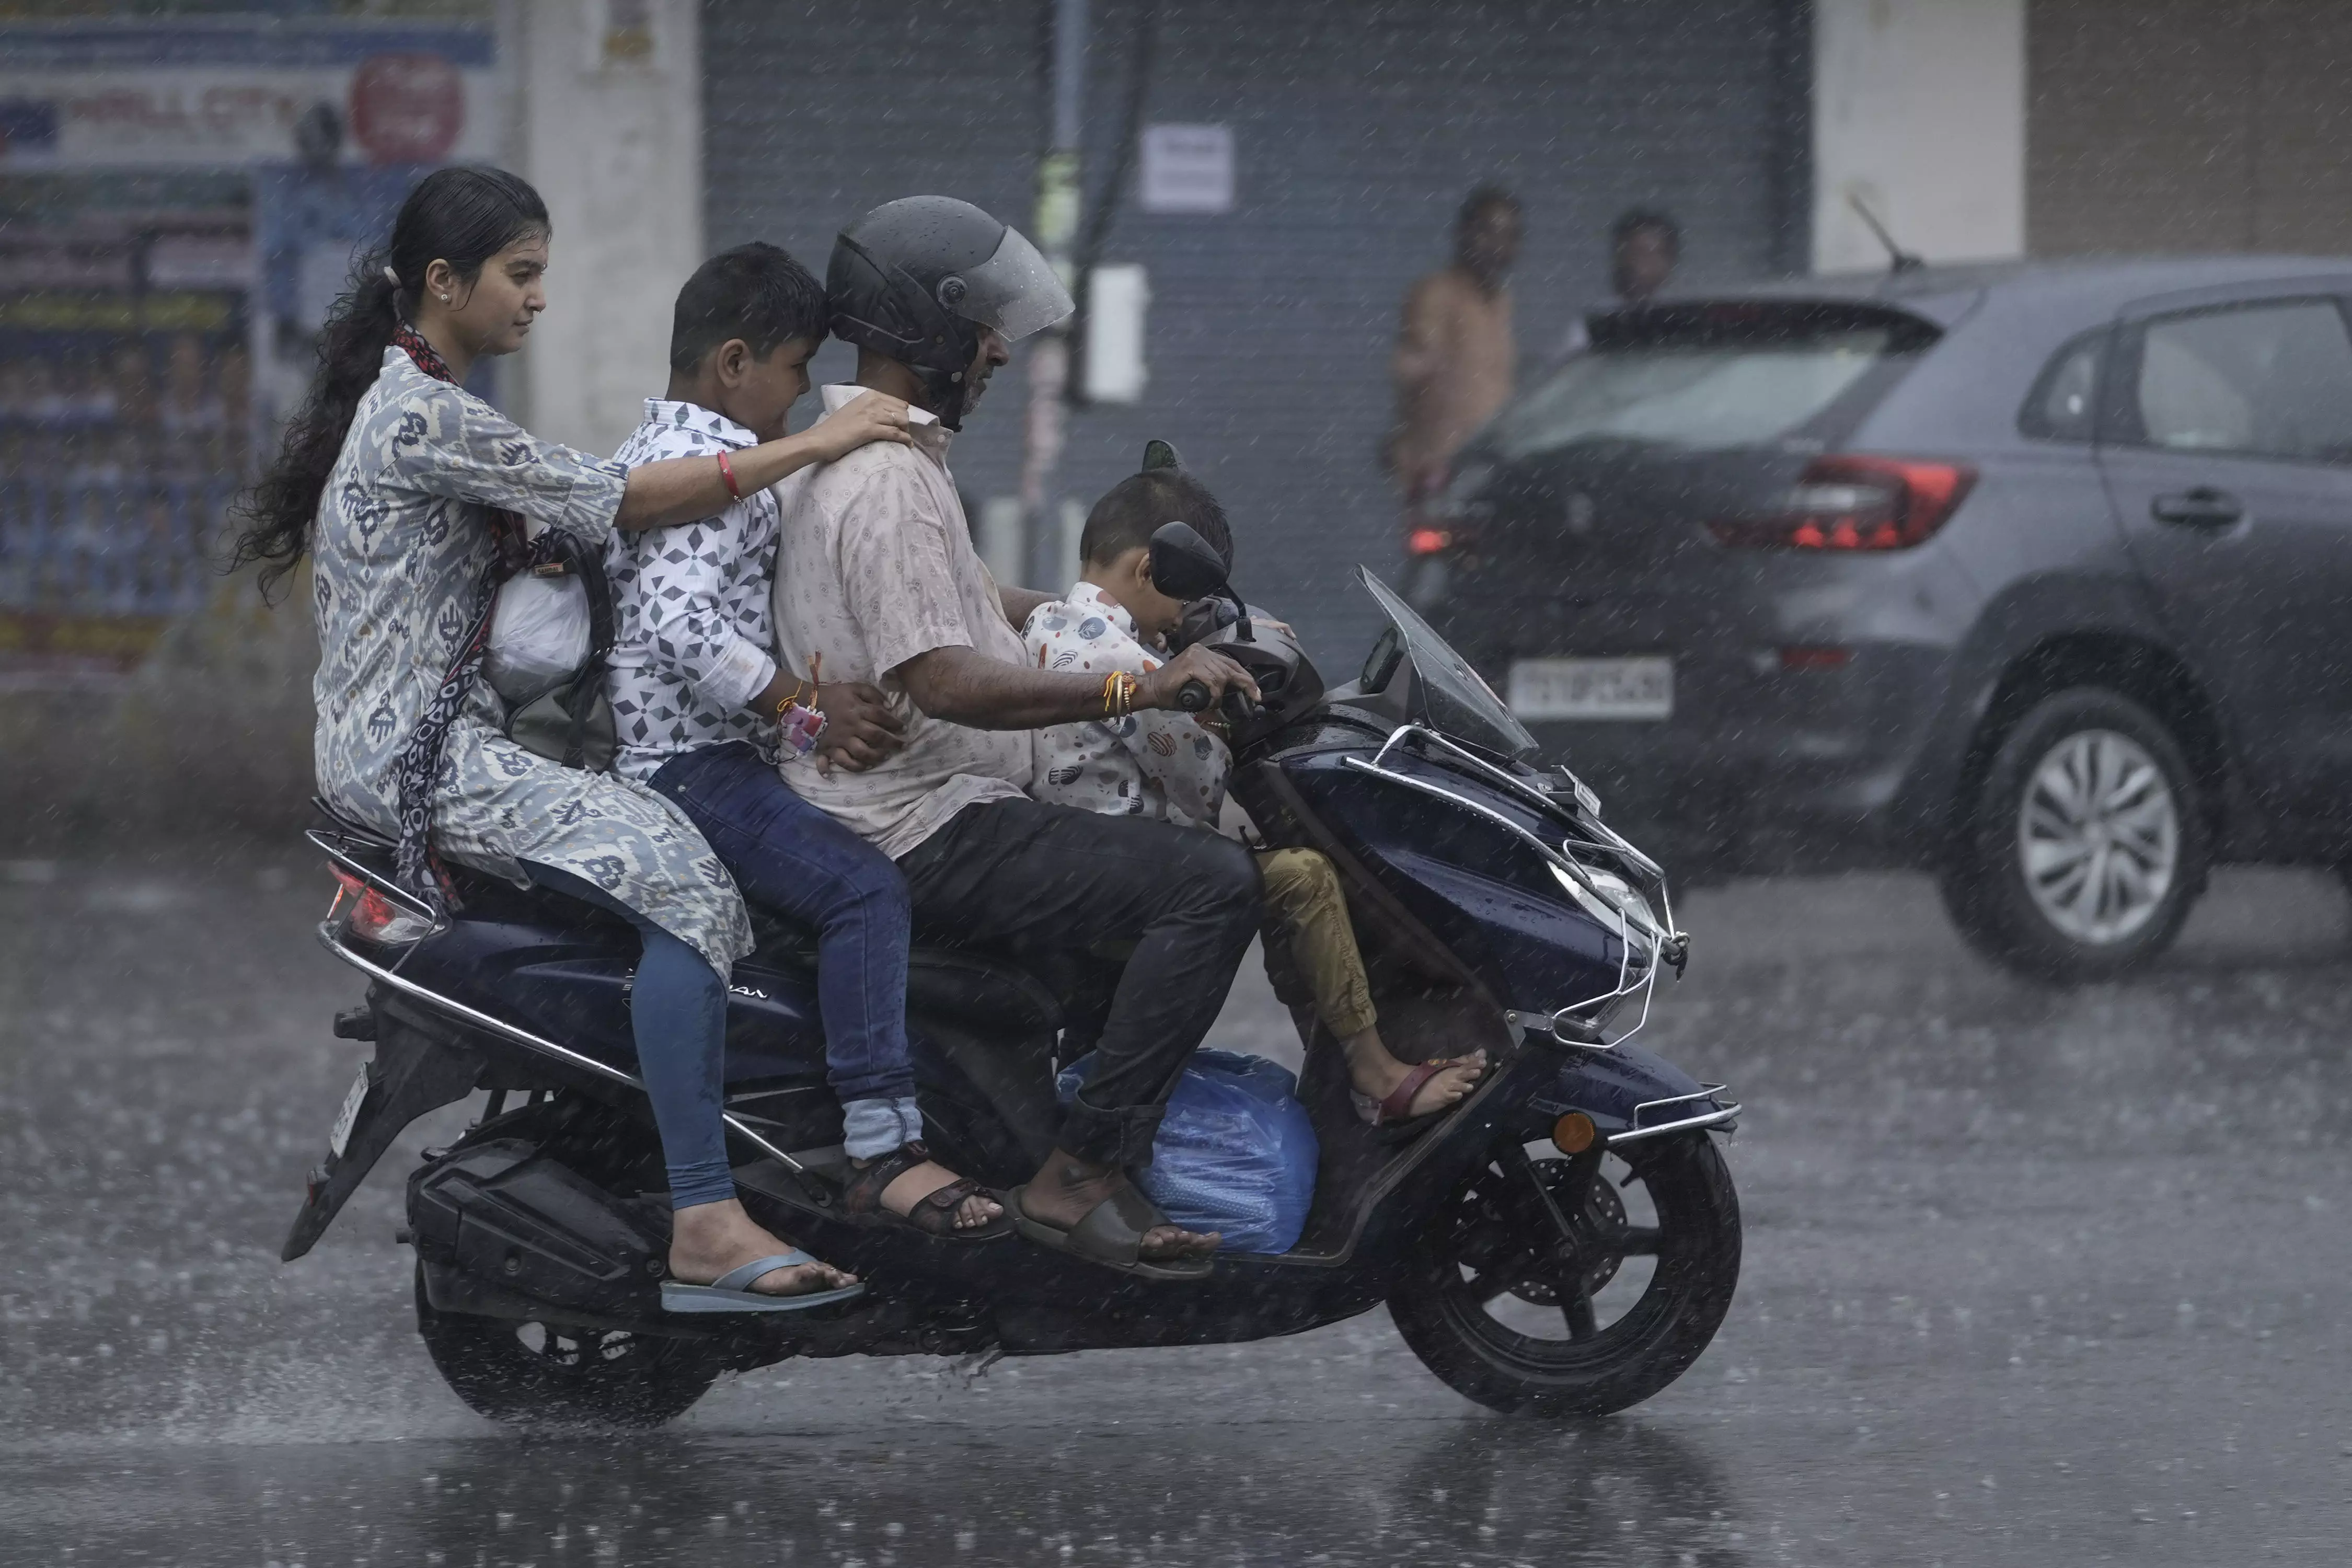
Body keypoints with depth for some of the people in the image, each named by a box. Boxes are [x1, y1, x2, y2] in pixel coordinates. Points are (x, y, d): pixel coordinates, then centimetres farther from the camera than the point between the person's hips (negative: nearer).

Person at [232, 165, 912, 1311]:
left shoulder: (403, 398, 19)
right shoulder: (424, 417, -15)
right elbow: (617, 500, -17)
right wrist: (813, 446, -13)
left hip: (420, 735, 11)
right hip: (419, 754, -11)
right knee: (678, 879, -25)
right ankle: (703, 1225, -33)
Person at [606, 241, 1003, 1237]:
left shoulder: (655, 447, 19)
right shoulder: (709, 465, -15)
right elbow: (680, 621, -29)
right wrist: (803, 703, -26)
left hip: (695, 755, 12)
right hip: (692, 765, -12)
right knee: (864, 886, -28)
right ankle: (884, 1152, -35)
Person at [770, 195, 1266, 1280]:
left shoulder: (865, 446, 16)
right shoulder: (889, 481, -19)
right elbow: (944, 682, -29)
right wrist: (1135, 688, -31)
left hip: (903, 813, 11)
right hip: (929, 833, -11)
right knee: (1214, 885, -21)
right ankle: (1077, 1178, -22)